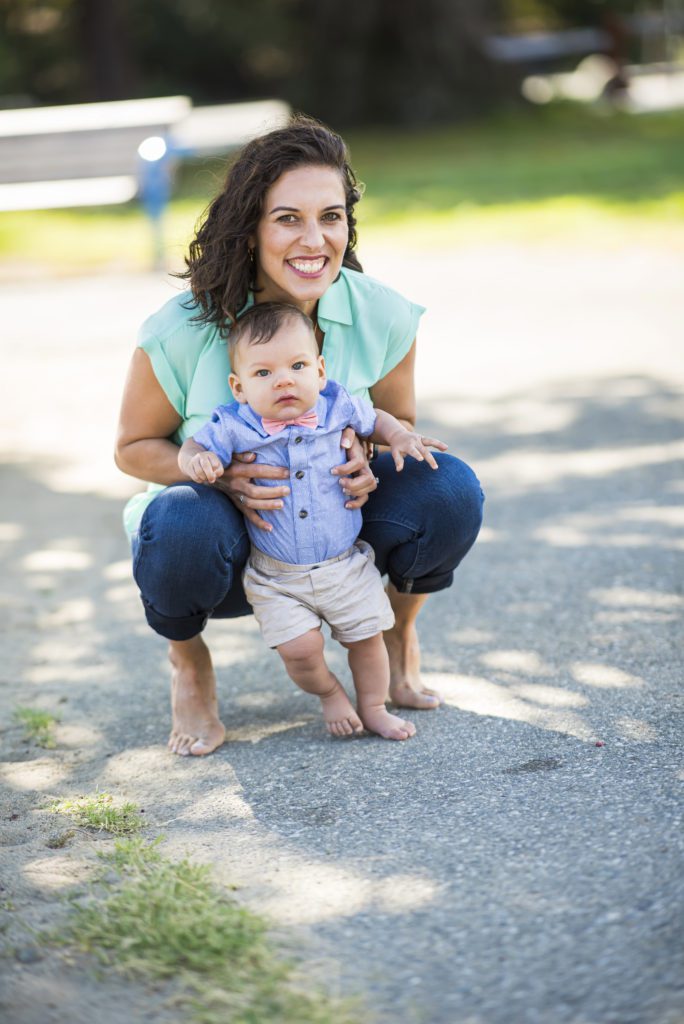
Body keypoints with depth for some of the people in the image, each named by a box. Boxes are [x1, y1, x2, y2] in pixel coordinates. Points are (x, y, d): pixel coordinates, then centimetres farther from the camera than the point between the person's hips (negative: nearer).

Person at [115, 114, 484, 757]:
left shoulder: (382, 317, -16)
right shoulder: (182, 332, -23)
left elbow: (398, 422, 3)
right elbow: (134, 447, -9)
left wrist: (369, 461, -22)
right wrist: (221, 475, -29)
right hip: (228, 536, -2)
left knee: (449, 491, -24)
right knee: (181, 528, -38)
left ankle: (399, 626, 10)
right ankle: (187, 661, -2)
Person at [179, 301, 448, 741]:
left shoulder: (336, 409, -7)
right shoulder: (234, 429, -15)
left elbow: (375, 419, 13)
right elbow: (194, 446, -2)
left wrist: (400, 438, -5)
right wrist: (197, 461, -25)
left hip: (346, 566, 2)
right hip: (277, 578, -2)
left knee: (366, 637, 7)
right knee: (299, 649, -12)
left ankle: (373, 708, 32)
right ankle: (329, 693, 21)